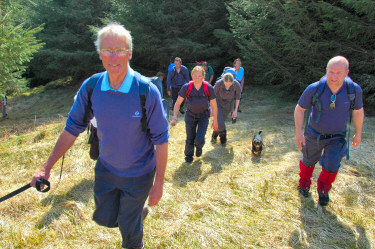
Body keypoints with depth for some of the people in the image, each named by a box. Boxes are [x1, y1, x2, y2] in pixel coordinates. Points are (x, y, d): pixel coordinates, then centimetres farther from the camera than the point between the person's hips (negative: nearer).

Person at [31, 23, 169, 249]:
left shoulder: (147, 90, -24)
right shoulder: (90, 87, -12)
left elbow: (161, 139, -18)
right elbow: (73, 128, -2)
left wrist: (159, 182, -15)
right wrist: (47, 167, -1)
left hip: (139, 173, -4)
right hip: (106, 169, 4)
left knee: (128, 225, 13)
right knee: (105, 218, 20)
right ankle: (139, 211, 50)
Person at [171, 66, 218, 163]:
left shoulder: (209, 88, -22)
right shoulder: (186, 87, -22)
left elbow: (214, 105, -9)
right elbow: (178, 103, -12)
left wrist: (215, 121, -3)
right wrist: (174, 118, -21)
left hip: (204, 116, -1)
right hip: (190, 115, 1)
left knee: (199, 139, -11)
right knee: (190, 139, 6)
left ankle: (199, 146, 28)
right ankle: (188, 155, 37)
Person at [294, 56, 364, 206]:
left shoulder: (354, 89, -21)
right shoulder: (314, 89, -27)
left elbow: (358, 111, -2)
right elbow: (299, 109, -13)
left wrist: (358, 134, 7)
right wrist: (298, 132, -19)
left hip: (337, 136, 1)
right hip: (314, 134, 0)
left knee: (332, 166, -8)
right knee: (309, 161, 19)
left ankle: (323, 189, 26)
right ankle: (304, 183, 50)